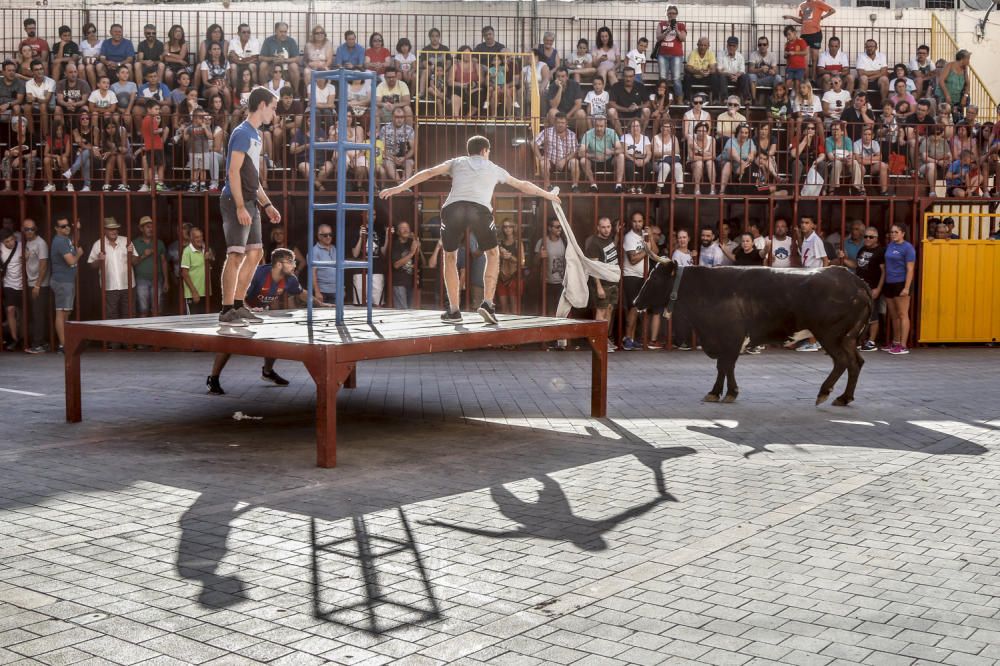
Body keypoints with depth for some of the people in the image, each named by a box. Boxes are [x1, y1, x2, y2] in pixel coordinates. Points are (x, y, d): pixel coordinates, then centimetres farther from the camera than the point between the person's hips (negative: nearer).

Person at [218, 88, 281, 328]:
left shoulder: (256, 135, 18)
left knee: (255, 253, 10)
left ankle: (239, 306, 18)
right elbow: (233, 172, -17)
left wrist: (267, 205, 21)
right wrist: (241, 207, -22)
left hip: (250, 203, 10)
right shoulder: (242, 133, -10)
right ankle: (227, 311, -6)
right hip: (236, 202, -10)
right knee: (236, 255, -10)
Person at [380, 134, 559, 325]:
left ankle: (453, 311, 16)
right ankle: (487, 303, 8)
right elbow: (523, 185, 43)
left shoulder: (457, 162, 30)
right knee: (493, 255, 21)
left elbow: (428, 173, 17)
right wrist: (547, 194, 58)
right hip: (480, 209, -1)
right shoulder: (494, 168, 31)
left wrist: (399, 188, 15)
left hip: (453, 208, 1)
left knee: (450, 257, 20)